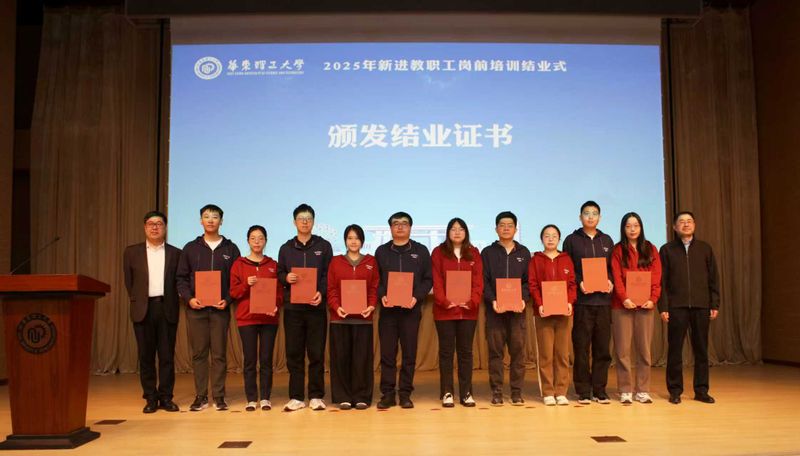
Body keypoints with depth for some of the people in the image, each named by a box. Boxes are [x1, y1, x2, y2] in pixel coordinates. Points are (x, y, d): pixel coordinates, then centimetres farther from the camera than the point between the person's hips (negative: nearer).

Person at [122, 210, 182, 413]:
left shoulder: (175, 253, 8)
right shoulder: (132, 252, 9)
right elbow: (128, 281, 11)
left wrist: (171, 302, 0)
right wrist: (137, 301, 6)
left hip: (167, 308, 0)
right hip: (143, 309, 1)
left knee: (167, 355, 2)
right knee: (146, 356, 4)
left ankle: (166, 397, 10)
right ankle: (150, 398, 12)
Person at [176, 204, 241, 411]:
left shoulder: (231, 249, 7)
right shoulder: (190, 248, 10)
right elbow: (182, 278, 8)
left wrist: (227, 300, -10)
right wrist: (189, 298, -8)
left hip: (220, 309, -1)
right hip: (196, 308, 1)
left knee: (219, 353, 1)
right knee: (198, 353, 4)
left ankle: (219, 396, 8)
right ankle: (200, 396, 11)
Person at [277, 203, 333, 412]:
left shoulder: (324, 246, 7)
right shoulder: (286, 248, 12)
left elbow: (329, 274, 4)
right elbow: (279, 274, 14)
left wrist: (321, 292, -13)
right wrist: (286, 278, -9)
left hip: (316, 306, -1)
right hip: (292, 307, 2)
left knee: (317, 353, 1)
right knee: (294, 353, 4)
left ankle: (316, 396, 10)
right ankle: (296, 397, 12)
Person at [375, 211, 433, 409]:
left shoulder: (421, 251, 8)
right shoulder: (381, 251, 11)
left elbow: (428, 279, 4)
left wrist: (416, 297, -11)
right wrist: (381, 296, -9)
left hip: (411, 309, -1)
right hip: (388, 309, 1)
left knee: (409, 353, 3)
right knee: (387, 353, 1)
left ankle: (405, 393, 11)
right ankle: (387, 393, 9)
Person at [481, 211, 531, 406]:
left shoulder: (524, 253, 13)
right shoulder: (488, 253, 8)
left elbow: (528, 280, 7)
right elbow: (483, 281, 1)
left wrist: (523, 299, -10)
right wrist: (492, 300, -13)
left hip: (517, 309, 1)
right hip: (494, 309, -1)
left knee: (518, 350, 0)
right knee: (495, 351, 0)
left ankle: (516, 391, 8)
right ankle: (497, 391, 6)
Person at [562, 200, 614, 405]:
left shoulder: (607, 240, 16)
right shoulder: (571, 240, 7)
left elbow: (613, 267, 17)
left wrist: (610, 281, -2)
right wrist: (579, 282, -12)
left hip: (603, 300, 3)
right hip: (581, 301, -3)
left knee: (602, 347, 4)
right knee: (581, 347, -1)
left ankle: (599, 390, 13)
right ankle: (583, 391, 6)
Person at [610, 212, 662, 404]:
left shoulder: (651, 250, 12)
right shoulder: (618, 250, 5)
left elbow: (656, 277, 4)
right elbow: (616, 277, -4)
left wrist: (653, 298, -10)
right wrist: (624, 298, -18)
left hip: (645, 305, 2)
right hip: (622, 305, -2)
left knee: (644, 348, 4)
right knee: (622, 349, -1)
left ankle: (643, 390, 12)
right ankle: (625, 391, 5)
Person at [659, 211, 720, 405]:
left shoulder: (705, 249, 11)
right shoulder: (667, 250, 6)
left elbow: (713, 278, 10)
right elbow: (662, 280, 3)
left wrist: (715, 304, 3)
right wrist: (663, 307, -5)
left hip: (701, 306, 2)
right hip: (676, 306, -1)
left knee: (701, 349, 5)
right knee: (675, 349, 1)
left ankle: (701, 390, 13)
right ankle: (675, 390, 9)